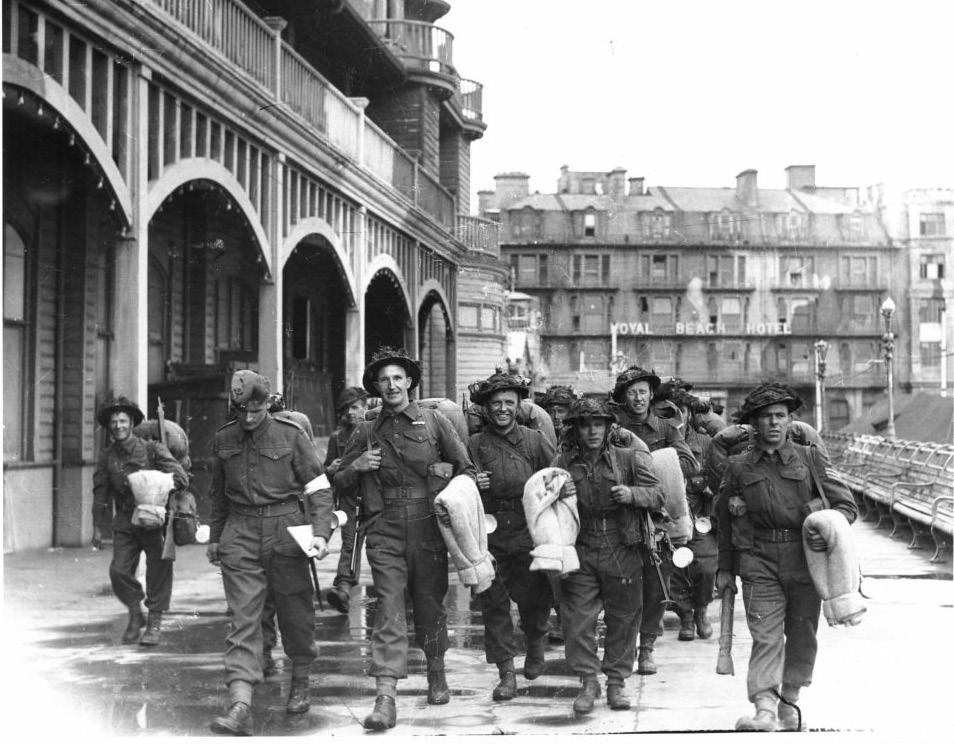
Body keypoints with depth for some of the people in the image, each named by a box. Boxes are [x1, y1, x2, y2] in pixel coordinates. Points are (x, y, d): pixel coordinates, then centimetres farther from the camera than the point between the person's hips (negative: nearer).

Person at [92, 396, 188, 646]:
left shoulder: (152, 449, -3)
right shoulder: (106, 457, 7)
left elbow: (180, 476, -9)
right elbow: (101, 494, 11)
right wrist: (97, 527, 9)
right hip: (125, 521, 3)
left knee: (158, 571, -2)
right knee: (119, 571, -7)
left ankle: (154, 622, 13)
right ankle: (135, 614, 17)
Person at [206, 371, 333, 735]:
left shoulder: (291, 435, -3)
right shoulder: (223, 439, 7)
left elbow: (319, 487, -2)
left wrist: (320, 532, -13)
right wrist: (215, 537, 25)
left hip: (286, 531, -1)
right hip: (240, 534, 2)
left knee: (295, 613, 8)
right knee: (243, 617, -7)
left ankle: (300, 683, 33)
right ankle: (240, 705, -15)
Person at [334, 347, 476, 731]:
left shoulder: (433, 421, 6)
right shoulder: (366, 433, 10)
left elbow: (467, 469, 8)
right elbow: (339, 484, 15)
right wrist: (357, 467, -5)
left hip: (428, 528, 0)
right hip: (385, 531, 0)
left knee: (430, 604, 10)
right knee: (389, 611, -10)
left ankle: (436, 674, 36)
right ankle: (385, 699, -16)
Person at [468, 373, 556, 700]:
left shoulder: (535, 440, 4)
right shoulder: (474, 444, 6)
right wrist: (473, 485, -9)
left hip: (529, 535, -1)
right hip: (489, 535, 1)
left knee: (534, 599, 2)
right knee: (493, 603, -2)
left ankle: (535, 644, 35)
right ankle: (506, 673, 5)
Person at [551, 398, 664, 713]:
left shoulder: (628, 459, 3)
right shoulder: (562, 463, 6)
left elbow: (658, 495, 0)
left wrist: (632, 494, -19)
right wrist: (558, 497, -11)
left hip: (622, 553, 0)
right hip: (579, 552, 0)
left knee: (623, 619, 5)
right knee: (578, 619, -3)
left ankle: (617, 681, 18)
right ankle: (588, 681, 10)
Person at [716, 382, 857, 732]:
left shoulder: (810, 459, 6)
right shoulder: (738, 467, 7)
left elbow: (846, 504, 6)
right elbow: (724, 519, 16)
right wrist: (724, 567, 17)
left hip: (805, 559, 1)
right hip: (759, 562, -1)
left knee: (802, 635, 9)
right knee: (766, 637, -10)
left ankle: (789, 701, 26)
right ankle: (765, 709, -17)